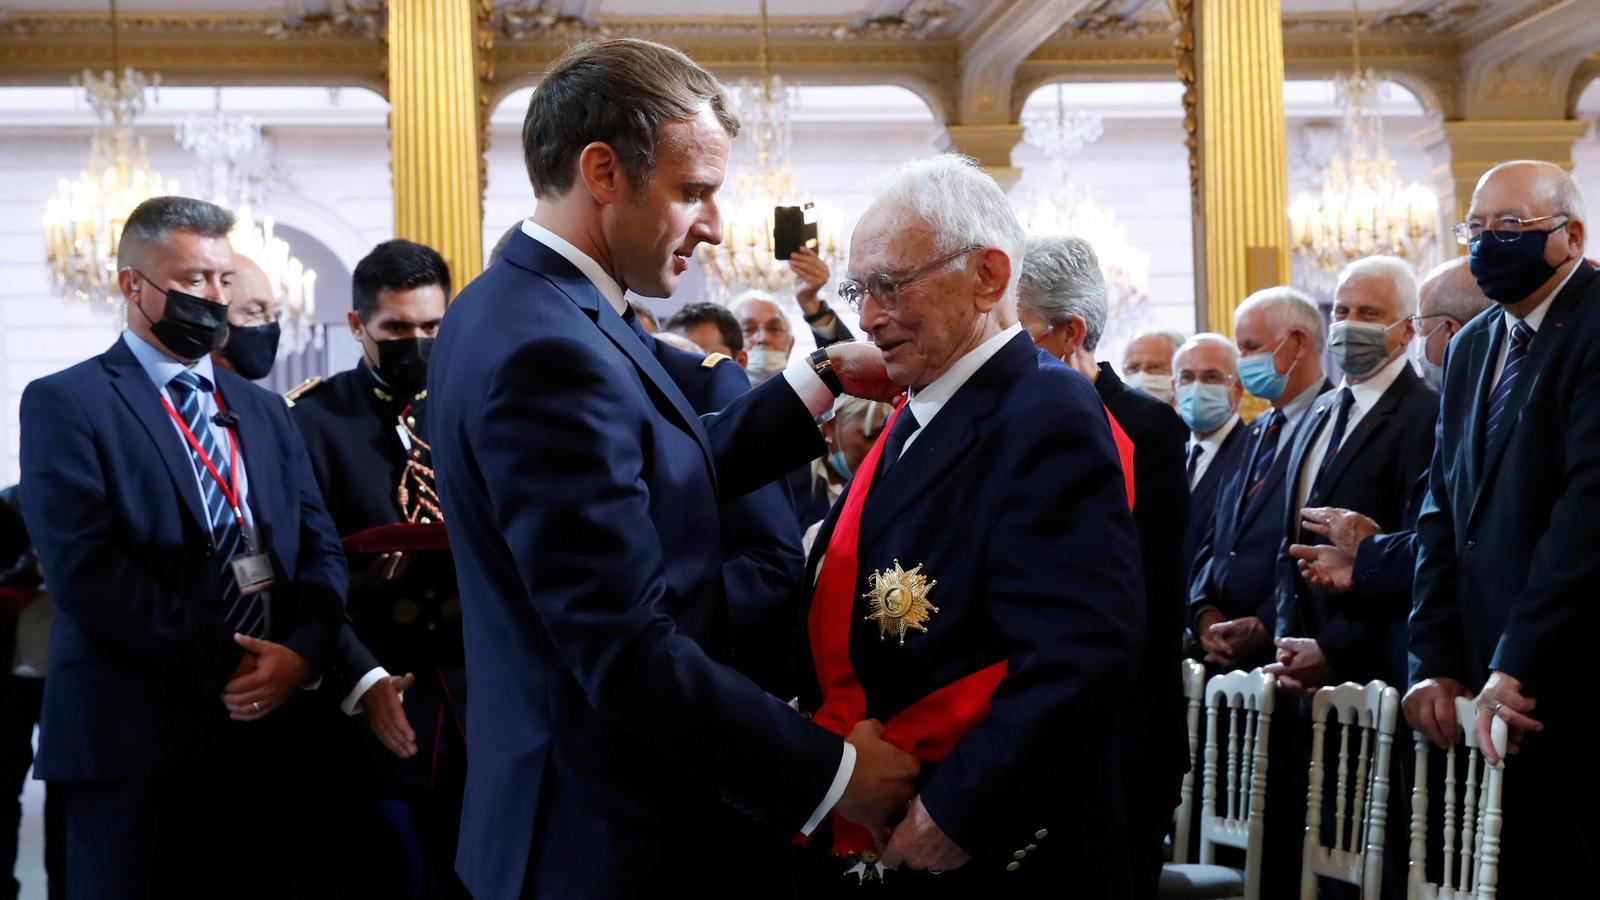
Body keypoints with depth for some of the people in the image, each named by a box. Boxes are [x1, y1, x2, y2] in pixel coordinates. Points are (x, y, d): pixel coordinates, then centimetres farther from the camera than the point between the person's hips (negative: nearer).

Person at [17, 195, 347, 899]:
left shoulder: (263, 410, 18)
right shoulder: (66, 404, -2)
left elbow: (320, 547, 10)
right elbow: (83, 567, -13)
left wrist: (301, 652, -9)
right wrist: (219, 664, -14)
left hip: (267, 731, 6)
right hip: (137, 736, -5)